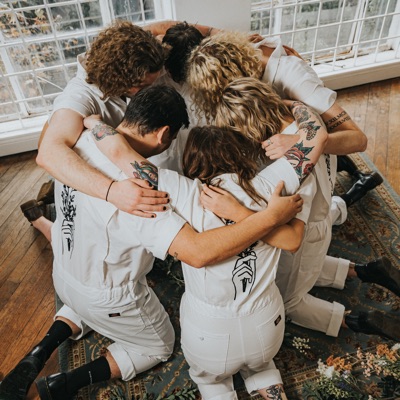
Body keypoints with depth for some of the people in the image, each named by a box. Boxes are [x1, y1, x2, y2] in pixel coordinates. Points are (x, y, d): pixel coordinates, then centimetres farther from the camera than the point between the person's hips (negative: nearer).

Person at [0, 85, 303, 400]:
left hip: (63, 272, 7)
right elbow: (198, 252, -47)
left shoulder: (82, 140, -17)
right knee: (159, 346, 23)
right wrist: (272, 216, -39)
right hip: (109, 298, -7)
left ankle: (39, 354, 21)